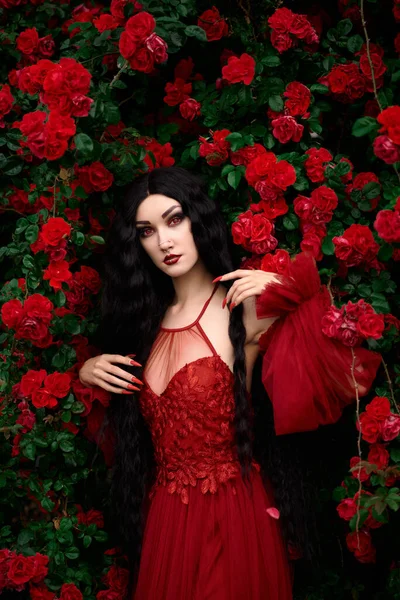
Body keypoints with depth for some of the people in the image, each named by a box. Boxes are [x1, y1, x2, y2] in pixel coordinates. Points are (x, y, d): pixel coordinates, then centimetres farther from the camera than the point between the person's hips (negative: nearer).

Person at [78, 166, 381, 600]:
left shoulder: (247, 310, -12)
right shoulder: (146, 320, 6)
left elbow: (355, 375, -22)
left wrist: (291, 294, -27)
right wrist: (89, 372, 2)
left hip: (232, 515, -5)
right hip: (162, 516, 5)